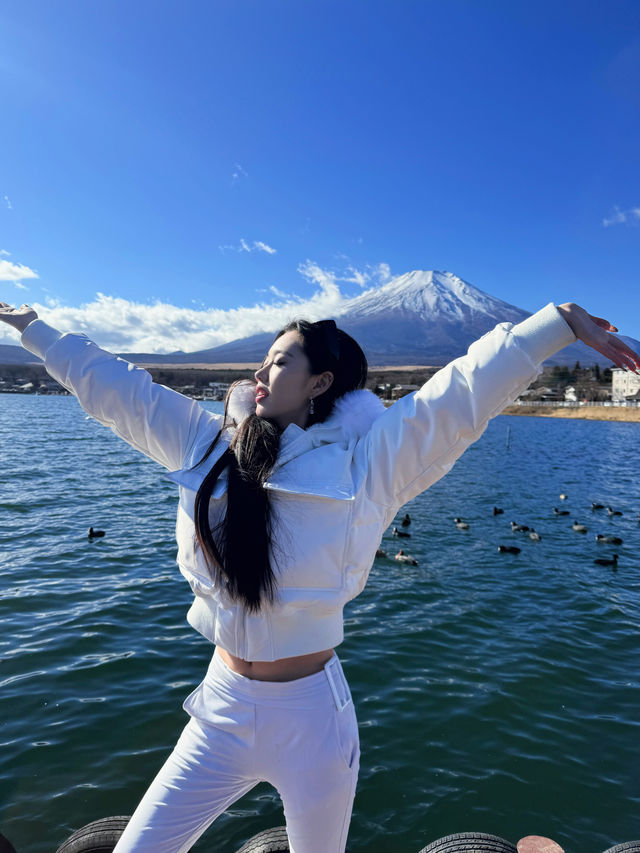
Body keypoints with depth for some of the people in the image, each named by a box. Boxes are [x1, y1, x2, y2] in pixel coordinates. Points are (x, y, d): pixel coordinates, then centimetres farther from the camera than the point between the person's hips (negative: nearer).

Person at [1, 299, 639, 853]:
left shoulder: (363, 459, -13)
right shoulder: (208, 444, -2)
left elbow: (468, 391, -18)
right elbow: (112, 387, 7)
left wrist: (562, 322, -24)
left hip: (311, 716, -3)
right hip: (222, 708, 4)